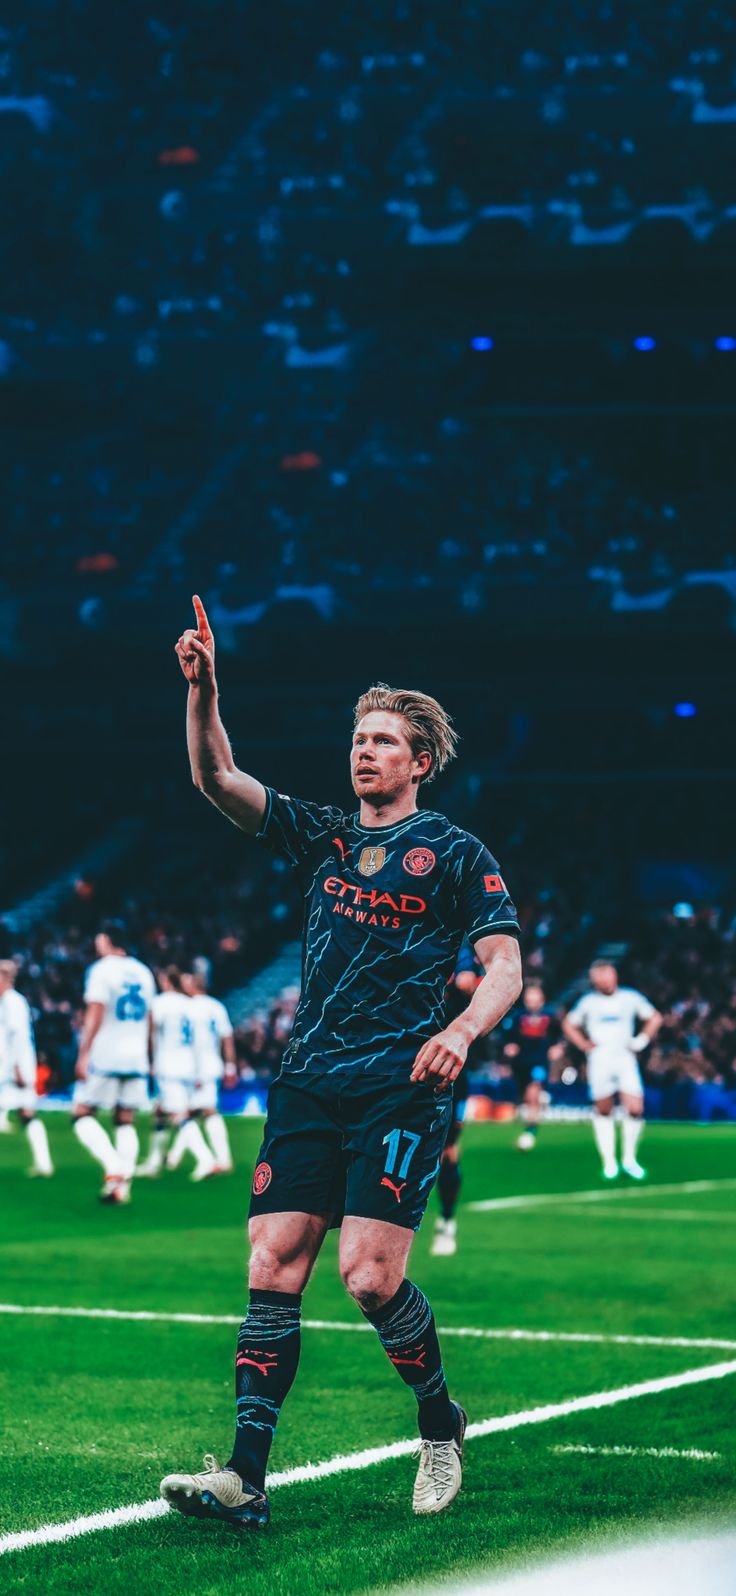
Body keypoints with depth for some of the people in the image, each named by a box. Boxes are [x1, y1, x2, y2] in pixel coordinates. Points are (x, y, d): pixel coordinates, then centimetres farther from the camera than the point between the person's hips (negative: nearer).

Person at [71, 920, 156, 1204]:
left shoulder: (101, 970, -8)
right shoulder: (143, 972, 13)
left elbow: (95, 1015, -14)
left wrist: (83, 1055, -13)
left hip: (104, 1056, -6)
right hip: (136, 1059, 6)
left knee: (82, 1115, 1)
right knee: (125, 1121, 7)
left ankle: (114, 1168, -19)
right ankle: (123, 1185, -3)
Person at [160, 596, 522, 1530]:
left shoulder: (453, 853, 6)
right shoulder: (319, 838, 17)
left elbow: (505, 964, 0)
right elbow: (217, 779, 11)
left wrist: (462, 1030, -19)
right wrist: (203, 690, -6)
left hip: (402, 1089, -4)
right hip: (310, 1087, 4)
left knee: (370, 1275, -16)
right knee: (273, 1270, -6)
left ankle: (441, 1425, 10)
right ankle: (245, 1478, -9)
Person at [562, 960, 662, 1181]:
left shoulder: (630, 998, 4)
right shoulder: (588, 1002, 5)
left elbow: (655, 1018, 15)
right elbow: (569, 1024, 18)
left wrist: (642, 1040, 3)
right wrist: (584, 1045, 4)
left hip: (625, 1060, 0)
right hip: (599, 1061, 0)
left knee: (635, 1109, -11)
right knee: (603, 1111, 2)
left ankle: (629, 1158, 5)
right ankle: (609, 1161, 12)